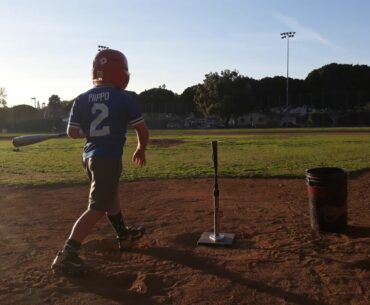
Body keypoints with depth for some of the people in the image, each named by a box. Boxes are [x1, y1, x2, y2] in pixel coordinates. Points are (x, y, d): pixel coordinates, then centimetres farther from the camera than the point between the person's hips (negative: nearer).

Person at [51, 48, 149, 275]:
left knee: (111, 195, 23)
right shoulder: (123, 98, -8)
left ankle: (125, 235, 40)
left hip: (90, 156, 7)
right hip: (109, 158, -6)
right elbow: (142, 130, -4)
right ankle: (67, 255, -6)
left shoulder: (82, 99, 2)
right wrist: (141, 150, 13)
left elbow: (72, 133, 6)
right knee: (97, 208, -2)